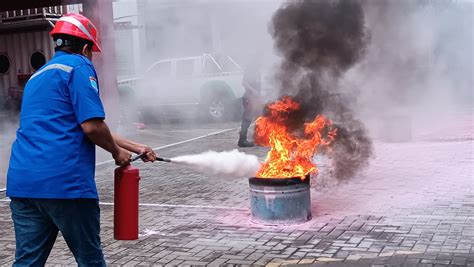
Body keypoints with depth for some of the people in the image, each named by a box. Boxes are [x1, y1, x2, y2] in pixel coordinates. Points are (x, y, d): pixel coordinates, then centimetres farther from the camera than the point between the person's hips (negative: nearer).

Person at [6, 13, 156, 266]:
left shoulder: (39, 75, 25)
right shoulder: (78, 66, -2)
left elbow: (90, 129, 29)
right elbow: (92, 126, -13)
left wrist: (135, 147, 34)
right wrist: (117, 152, 8)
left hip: (21, 182, 8)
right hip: (65, 181, -8)